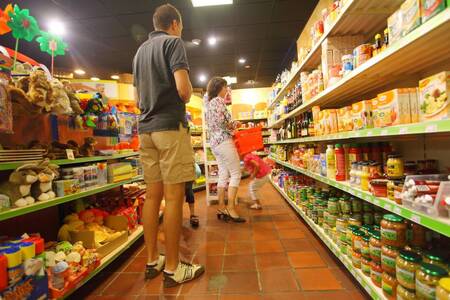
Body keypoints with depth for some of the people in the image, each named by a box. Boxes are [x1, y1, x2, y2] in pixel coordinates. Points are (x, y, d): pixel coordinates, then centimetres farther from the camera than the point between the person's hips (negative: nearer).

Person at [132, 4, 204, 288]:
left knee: (153, 195, 9)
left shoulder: (140, 50, 24)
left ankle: (153, 260, 20)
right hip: (170, 126, -8)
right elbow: (183, 88, -13)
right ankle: (173, 268, 5)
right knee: (174, 196, -5)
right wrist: (187, 97, 6)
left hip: (146, 128, 8)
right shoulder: (173, 42, 1)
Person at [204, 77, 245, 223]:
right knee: (236, 173, -6)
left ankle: (222, 208, 11)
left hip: (215, 142, 9)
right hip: (224, 140, -9)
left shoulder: (209, 103, 21)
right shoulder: (218, 100, -7)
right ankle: (231, 208, -6)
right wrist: (234, 125, -4)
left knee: (223, 175, 9)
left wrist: (231, 125, 15)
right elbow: (221, 120, -20)